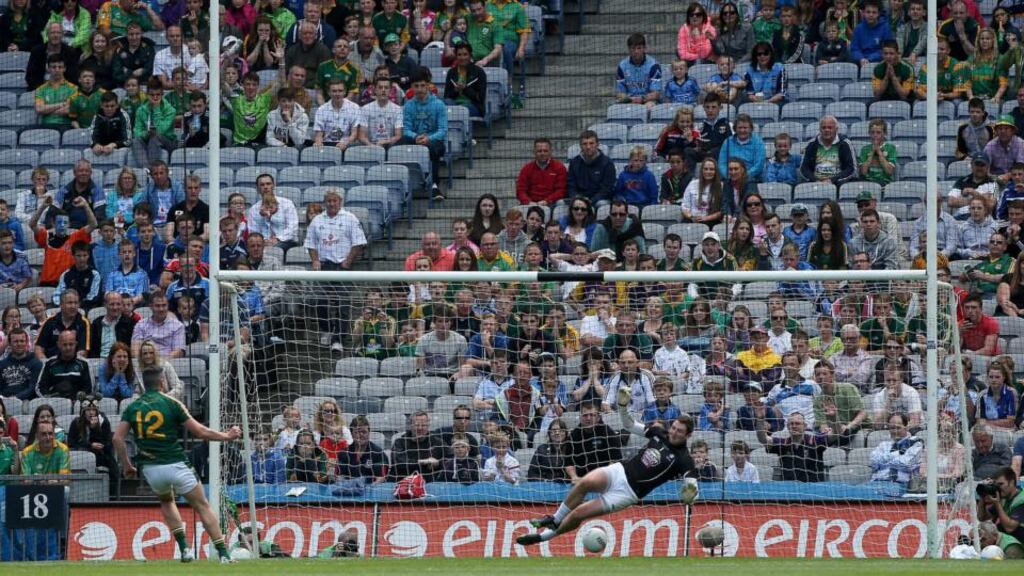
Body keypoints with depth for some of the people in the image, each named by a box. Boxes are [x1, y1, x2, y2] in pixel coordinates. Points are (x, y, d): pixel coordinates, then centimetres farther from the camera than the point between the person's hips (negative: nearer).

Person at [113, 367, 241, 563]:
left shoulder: (132, 408, 5)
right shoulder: (171, 404, -3)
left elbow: (118, 438, -1)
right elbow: (199, 432, -4)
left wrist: (127, 465, 10)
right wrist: (227, 436, 9)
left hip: (150, 469, 3)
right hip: (175, 465, -3)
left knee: (166, 501, 31)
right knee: (203, 507, 6)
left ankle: (184, 548, 17)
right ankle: (223, 553, -2)